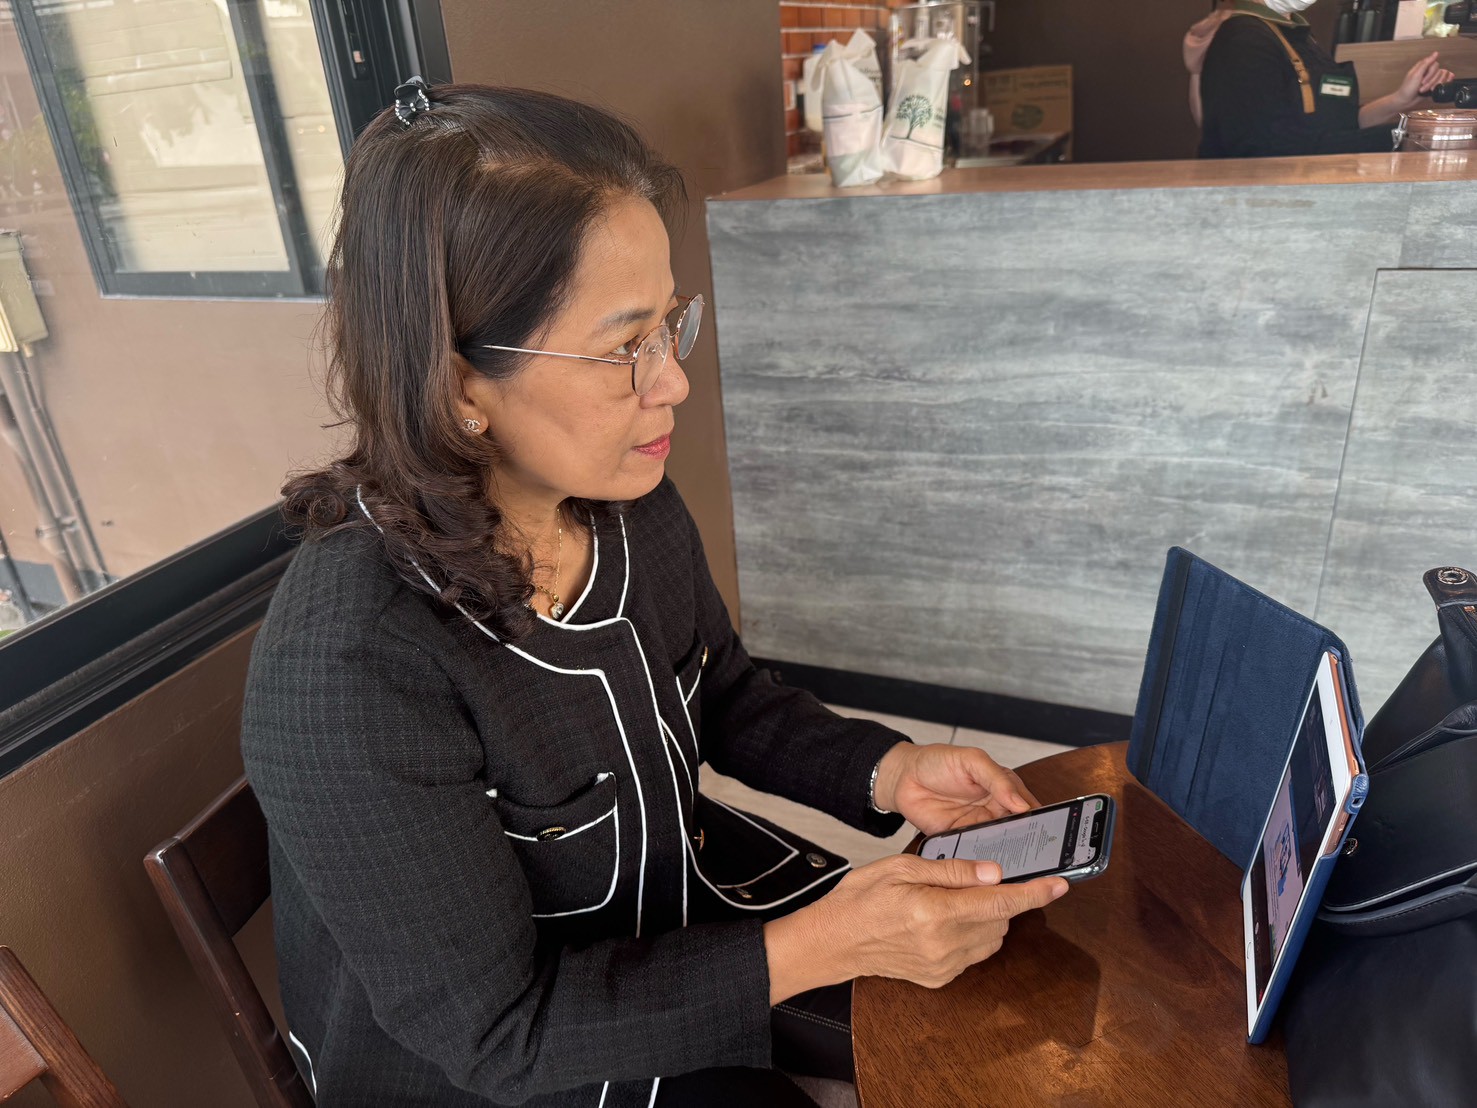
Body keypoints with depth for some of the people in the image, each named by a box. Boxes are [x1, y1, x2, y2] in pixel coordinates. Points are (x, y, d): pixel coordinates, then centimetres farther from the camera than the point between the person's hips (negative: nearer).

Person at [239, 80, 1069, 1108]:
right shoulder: (347, 673, -34)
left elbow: (733, 703, 3)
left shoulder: (629, 504, -13)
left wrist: (889, 770, -14)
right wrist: (826, 945, -30)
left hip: (691, 893, 6)